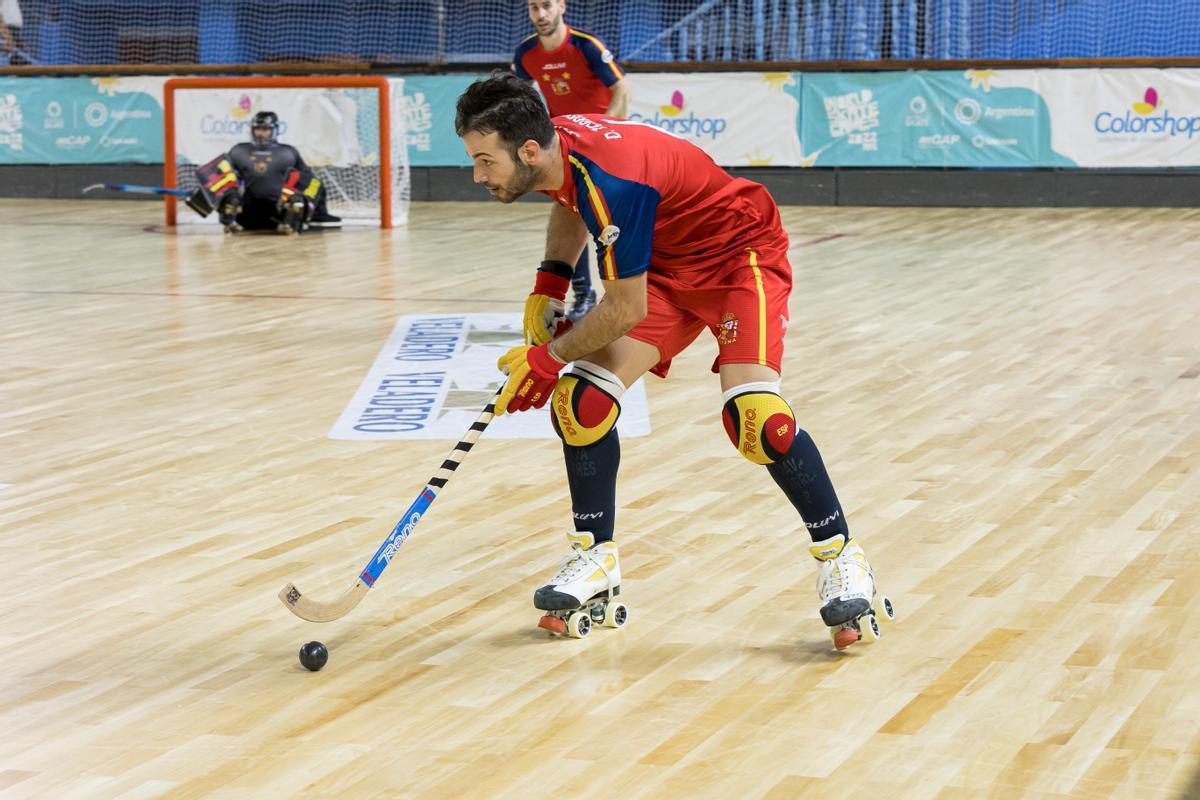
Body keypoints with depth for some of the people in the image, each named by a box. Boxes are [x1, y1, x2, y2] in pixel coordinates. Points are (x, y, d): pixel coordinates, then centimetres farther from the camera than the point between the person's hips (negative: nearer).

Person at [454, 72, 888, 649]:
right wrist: (548, 281, 5)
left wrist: (549, 357, -13)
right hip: (664, 265, 8)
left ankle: (840, 559, -7)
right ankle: (596, 559, 9)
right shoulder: (554, 144, -11)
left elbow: (626, 309, -26)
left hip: (739, 254, -8)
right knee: (581, 397, -7)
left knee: (752, 415, -26)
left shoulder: (611, 182, -36)